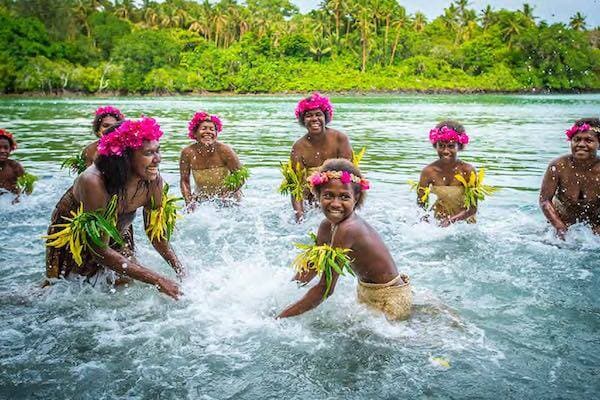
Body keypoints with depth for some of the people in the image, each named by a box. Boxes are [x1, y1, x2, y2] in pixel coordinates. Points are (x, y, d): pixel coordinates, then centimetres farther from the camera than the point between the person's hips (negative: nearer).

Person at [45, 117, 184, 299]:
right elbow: (101, 252, -39)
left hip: (117, 234, 4)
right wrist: (159, 281, -42)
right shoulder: (93, 182, -42)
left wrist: (183, 274, -24)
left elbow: (158, 236, -11)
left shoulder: (154, 181, -26)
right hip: (72, 234, -4)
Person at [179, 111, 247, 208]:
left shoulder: (224, 150, -21)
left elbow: (241, 175, -14)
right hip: (201, 199, 1)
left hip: (227, 199, -1)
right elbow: (184, 180, -3)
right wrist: (189, 202, -14)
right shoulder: (188, 153, -15)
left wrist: (225, 195, -22)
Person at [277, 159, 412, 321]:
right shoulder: (327, 226, -2)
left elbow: (325, 289, -26)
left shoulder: (346, 229, -28)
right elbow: (310, 268, 12)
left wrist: (281, 317, -23)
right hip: (367, 293, 8)